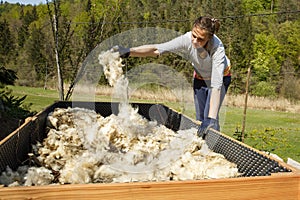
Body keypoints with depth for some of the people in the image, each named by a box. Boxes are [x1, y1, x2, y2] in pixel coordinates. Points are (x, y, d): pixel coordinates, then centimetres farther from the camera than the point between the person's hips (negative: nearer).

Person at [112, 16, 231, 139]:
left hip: (220, 77, -3)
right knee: (199, 119, 9)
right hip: (199, 77, 4)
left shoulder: (217, 48, -39)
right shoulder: (187, 40, -32)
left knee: (209, 120, -14)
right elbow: (157, 49, -38)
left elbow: (216, 85, -44)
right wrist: (128, 51, -54)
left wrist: (211, 118, -52)